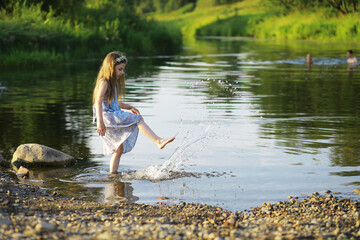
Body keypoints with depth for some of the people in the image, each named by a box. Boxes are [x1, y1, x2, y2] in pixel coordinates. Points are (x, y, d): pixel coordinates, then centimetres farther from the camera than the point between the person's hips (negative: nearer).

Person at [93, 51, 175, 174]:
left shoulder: (113, 83, 21)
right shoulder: (104, 83, -9)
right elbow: (98, 102, -20)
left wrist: (130, 107, 15)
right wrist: (100, 122, -29)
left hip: (114, 118, 10)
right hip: (107, 117, -10)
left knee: (119, 149, 11)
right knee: (138, 119, -17)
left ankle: (113, 174, 16)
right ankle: (158, 141, -24)